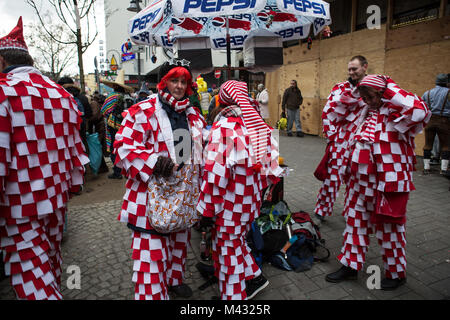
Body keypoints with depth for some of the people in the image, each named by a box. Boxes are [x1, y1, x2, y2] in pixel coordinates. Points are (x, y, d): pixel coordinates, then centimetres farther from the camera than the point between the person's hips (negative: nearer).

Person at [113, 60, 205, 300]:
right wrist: (152, 161, -25)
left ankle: (174, 279, 46)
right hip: (152, 194, -7)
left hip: (184, 193, 7)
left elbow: (199, 149, 22)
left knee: (179, 240, 23)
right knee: (152, 248, -3)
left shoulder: (193, 115, 11)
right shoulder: (142, 112, -11)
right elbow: (124, 147, -13)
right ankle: (152, 293, 17)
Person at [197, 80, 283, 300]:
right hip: (251, 200, 7)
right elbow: (269, 165, 3)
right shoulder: (258, 125, -2)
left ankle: (233, 294, 28)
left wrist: (207, 211, -14)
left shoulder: (223, 127, -20)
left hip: (230, 205, -6)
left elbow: (215, 175, -22)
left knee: (227, 251, 12)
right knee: (237, 241, 28)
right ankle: (254, 277, 39)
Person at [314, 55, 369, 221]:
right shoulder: (340, 88, 2)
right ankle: (321, 212, 15)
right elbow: (327, 112, -1)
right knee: (332, 175, 0)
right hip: (340, 140, -2)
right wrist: (332, 136, -5)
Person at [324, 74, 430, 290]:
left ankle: (396, 274, 32)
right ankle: (350, 265, 34)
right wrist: (354, 93, 5)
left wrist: (391, 89, -22)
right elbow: (339, 110, 21)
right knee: (355, 222, 16)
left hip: (388, 184, -7)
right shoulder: (362, 110, 8)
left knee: (389, 229, 10)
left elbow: (419, 111, -34)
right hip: (359, 181, 7)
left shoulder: (398, 113, -13)